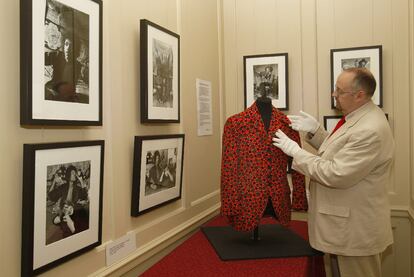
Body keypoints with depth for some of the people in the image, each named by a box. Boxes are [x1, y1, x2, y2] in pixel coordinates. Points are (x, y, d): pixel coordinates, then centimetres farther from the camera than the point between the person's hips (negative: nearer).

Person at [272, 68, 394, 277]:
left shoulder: (370, 131, -27)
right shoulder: (356, 117, 5)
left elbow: (336, 174, -28)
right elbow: (338, 152, 15)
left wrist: (295, 151, -20)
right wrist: (315, 131, 1)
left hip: (356, 229, -10)